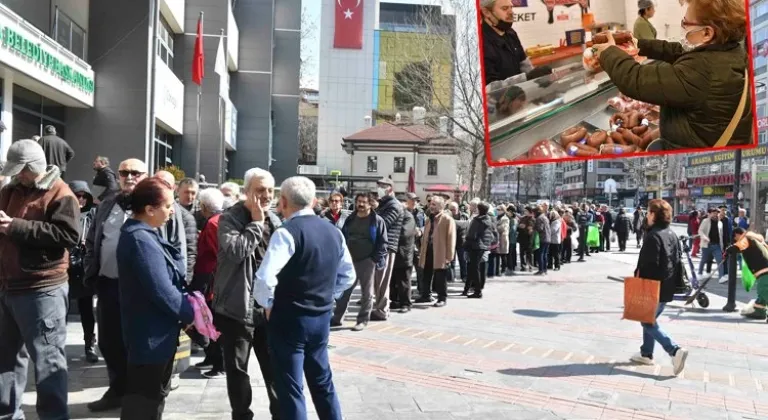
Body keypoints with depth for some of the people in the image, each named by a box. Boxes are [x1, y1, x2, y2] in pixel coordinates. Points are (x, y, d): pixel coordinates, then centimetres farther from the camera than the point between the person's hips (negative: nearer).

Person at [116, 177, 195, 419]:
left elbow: (167, 276, 11)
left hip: (154, 332, 10)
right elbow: (162, 291, -25)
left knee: (154, 393, 22)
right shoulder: (141, 240, -23)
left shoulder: (143, 234, 10)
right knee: (145, 399, 2)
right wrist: (189, 313, -12)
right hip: (151, 335, -10)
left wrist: (185, 307, -1)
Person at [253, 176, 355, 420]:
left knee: (291, 389, 4)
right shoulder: (333, 232, 5)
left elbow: (265, 278, -26)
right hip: (321, 317, 7)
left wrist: (267, 305, -8)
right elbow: (348, 276, 16)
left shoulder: (287, 232, -16)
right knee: (322, 382, 21)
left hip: (289, 319, -7)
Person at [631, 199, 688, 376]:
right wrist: (675, 282, 20)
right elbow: (677, 262, 14)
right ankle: (646, 354, 27)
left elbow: (649, 264, -23)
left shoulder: (653, 236, -19)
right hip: (667, 287, 9)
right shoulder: (672, 235, 9)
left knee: (648, 322, 1)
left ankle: (675, 350, -12)